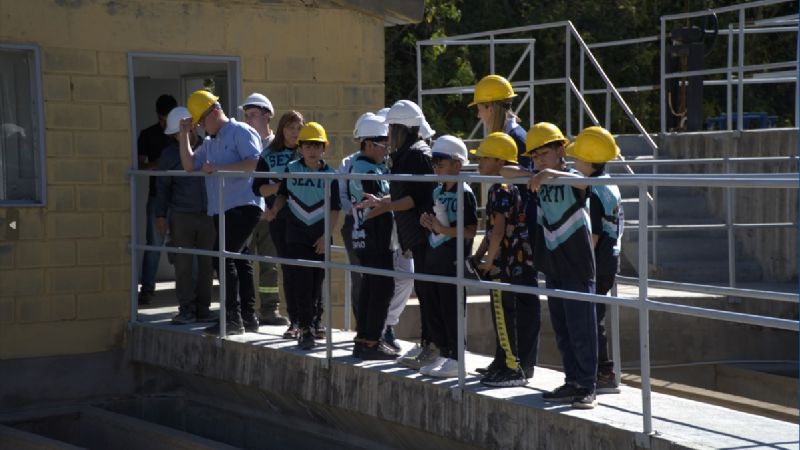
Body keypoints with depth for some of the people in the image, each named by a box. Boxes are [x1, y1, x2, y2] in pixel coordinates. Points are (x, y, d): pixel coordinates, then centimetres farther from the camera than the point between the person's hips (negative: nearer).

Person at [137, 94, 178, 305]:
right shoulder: (148, 135, 3)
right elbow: (141, 165, 1)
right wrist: (157, 164, -19)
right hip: (158, 194, 0)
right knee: (154, 242, -1)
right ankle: (146, 288, 6)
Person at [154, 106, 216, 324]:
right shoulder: (170, 154, 4)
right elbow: (162, 186, 10)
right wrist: (161, 215, 6)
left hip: (208, 214, 1)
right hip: (181, 216, -1)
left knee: (207, 264, 3)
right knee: (183, 265, 0)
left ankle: (202, 308, 12)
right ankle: (186, 309, 7)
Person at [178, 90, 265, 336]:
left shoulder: (241, 132, -5)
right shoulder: (209, 142, 21)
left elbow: (254, 163, -18)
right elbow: (189, 165, 15)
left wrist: (218, 168, -19)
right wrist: (185, 134, 8)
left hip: (243, 205, -9)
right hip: (221, 210, 9)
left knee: (223, 256, -15)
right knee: (239, 260, 10)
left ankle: (232, 318, -14)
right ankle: (248, 317, 14)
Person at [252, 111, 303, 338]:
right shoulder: (269, 156, 8)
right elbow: (258, 189, 3)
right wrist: (281, 185, -12)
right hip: (280, 219, 1)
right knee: (288, 270, 3)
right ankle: (295, 321, 8)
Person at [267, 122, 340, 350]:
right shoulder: (291, 170, 2)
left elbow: (335, 209, -1)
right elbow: (283, 194, 17)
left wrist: (326, 236, -7)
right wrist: (274, 209, -2)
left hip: (320, 239, 0)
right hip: (296, 235, 0)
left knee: (316, 283, 8)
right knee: (302, 282, -9)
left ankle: (313, 324, 23)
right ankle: (307, 328, -8)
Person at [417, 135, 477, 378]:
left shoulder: (464, 193, -12)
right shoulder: (437, 192, 13)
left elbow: (471, 230, -18)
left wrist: (443, 229, -24)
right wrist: (429, 222, 4)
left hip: (454, 260, -9)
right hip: (434, 258, 9)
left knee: (451, 310, -3)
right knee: (434, 311, 12)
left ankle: (455, 360, 4)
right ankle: (444, 354, 22)